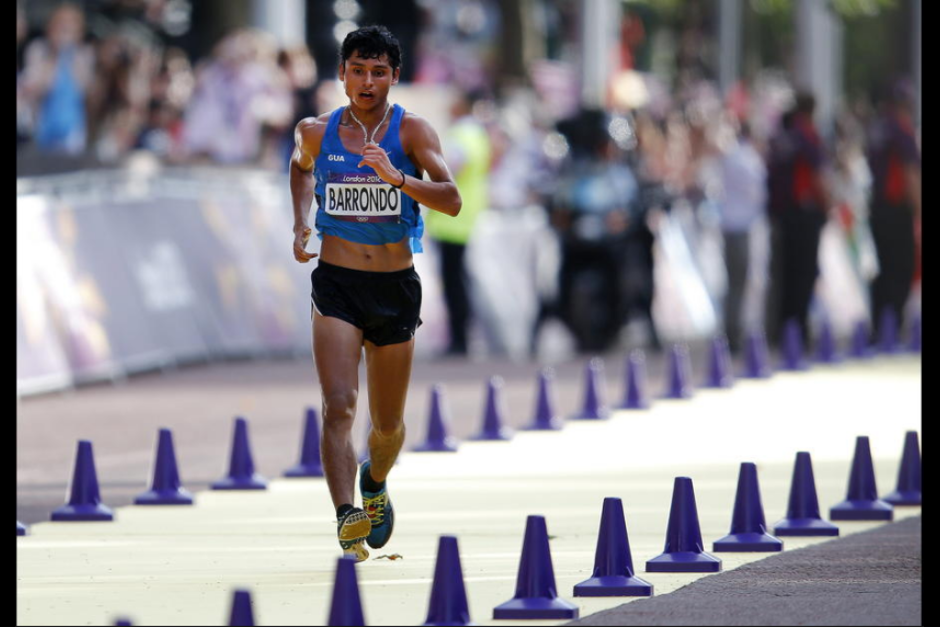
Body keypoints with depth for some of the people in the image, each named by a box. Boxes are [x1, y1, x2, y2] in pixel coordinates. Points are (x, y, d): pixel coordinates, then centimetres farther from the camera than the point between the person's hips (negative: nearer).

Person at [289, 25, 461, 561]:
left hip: (395, 288, 0)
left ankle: (375, 483, 47)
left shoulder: (412, 131, -5)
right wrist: (300, 224, 12)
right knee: (339, 408, -20)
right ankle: (347, 521, -31)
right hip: (336, 283, 0)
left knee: (389, 424, 14)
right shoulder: (316, 132, 3)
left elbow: (452, 200, -16)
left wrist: (397, 178, -31)